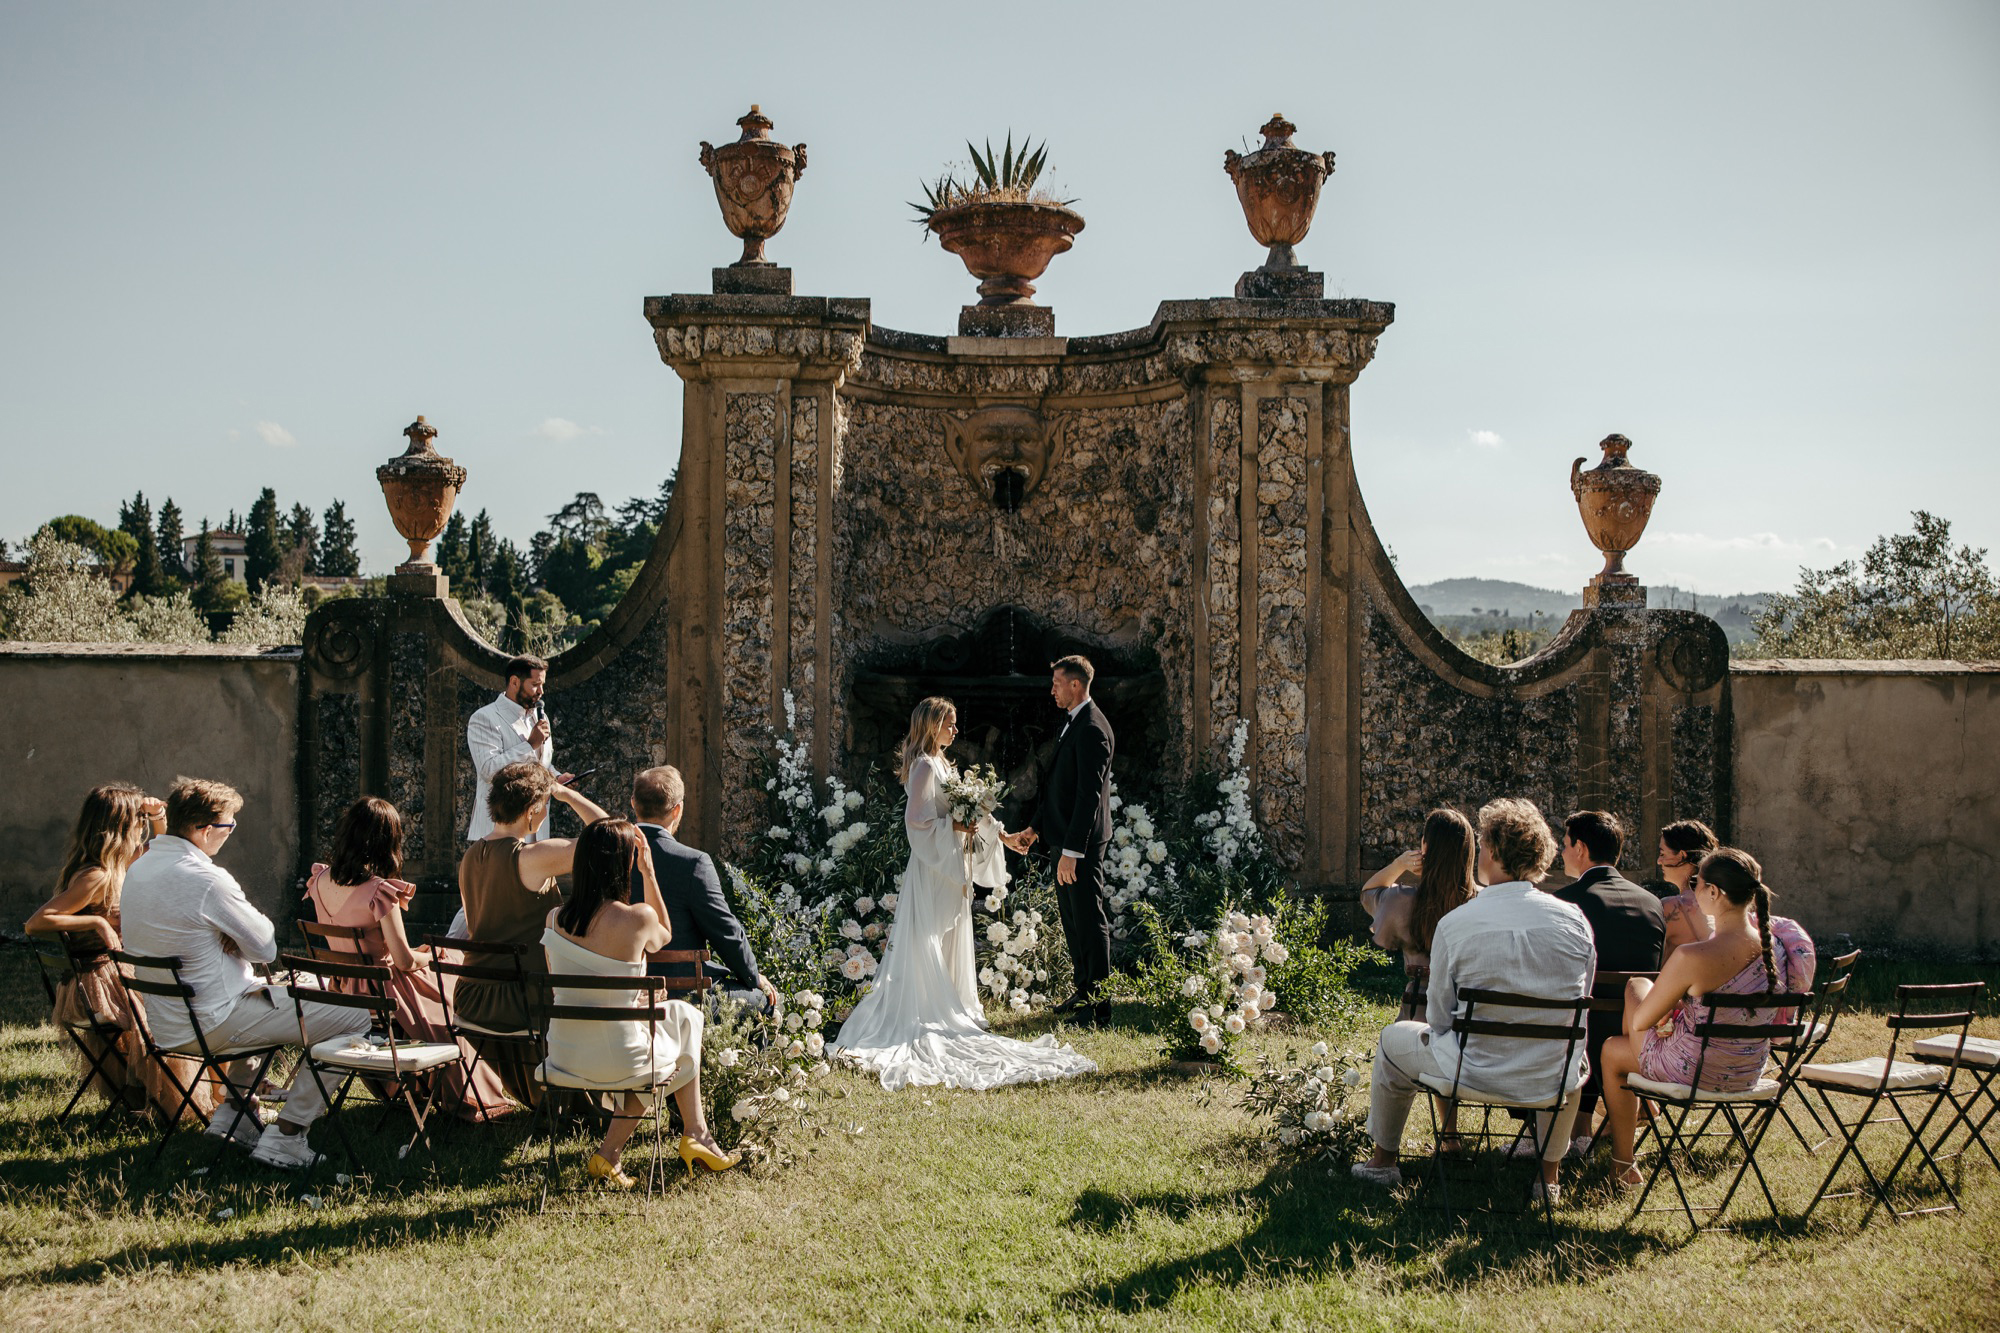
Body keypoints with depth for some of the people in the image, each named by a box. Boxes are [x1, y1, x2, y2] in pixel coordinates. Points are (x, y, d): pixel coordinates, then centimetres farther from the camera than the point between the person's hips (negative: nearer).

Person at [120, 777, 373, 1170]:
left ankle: (236, 1110, 32)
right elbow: (266, 948, -14)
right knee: (352, 1015, -8)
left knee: (268, 994, 37)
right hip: (209, 1025, -9)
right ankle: (284, 1137, -4)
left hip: (164, 1024, 9)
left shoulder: (138, 869, 5)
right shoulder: (206, 880, -23)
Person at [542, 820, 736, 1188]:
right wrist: (649, 874, 5)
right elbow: (664, 937, 7)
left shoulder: (555, 918, -5)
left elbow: (555, 991, 9)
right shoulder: (638, 918, -19)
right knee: (682, 1018, 29)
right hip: (617, 1058, -5)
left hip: (563, 1056, 5)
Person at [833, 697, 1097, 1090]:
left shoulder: (944, 765, 14)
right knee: (930, 942, -5)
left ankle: (951, 1006, 15)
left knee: (951, 940, 11)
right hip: (933, 867, -10)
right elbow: (916, 819, -21)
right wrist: (955, 827, -18)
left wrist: (1000, 833, 18)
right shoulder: (925, 767, -15)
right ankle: (931, 1011, -3)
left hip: (952, 866, 10)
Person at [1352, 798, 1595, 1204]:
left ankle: (1384, 1161, 44)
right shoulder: (1574, 920, -7)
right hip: (1553, 1079, 3)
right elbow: (1579, 1003, 6)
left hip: (1475, 1073, -2)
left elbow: (1438, 1018, -6)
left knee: (1394, 1038, 28)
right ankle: (1549, 1176, 45)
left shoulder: (1455, 924, -15)